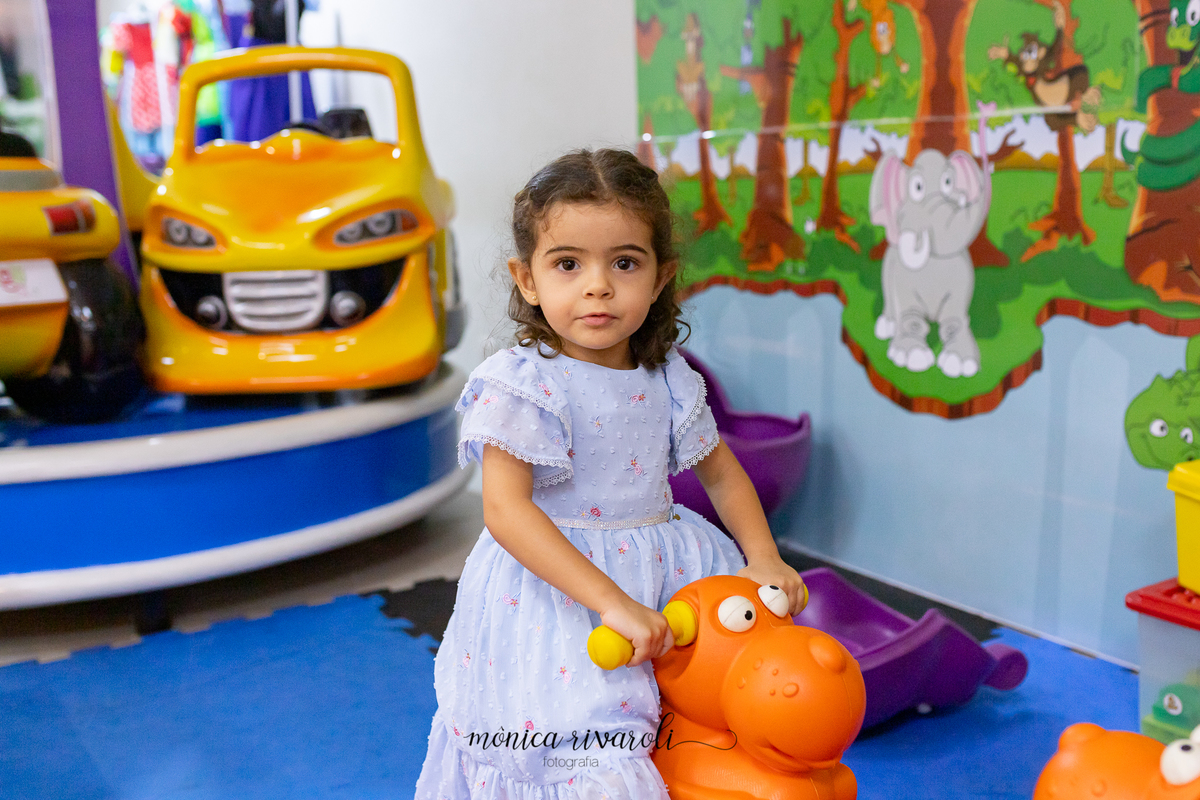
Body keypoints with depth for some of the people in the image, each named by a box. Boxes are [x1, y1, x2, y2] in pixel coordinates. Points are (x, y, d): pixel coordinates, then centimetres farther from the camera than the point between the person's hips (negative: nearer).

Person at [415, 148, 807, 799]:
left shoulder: (668, 381, 3)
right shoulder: (523, 385, -15)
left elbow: (720, 473, 15)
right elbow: (506, 511, -22)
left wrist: (762, 558, -1)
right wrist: (611, 601, -28)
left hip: (658, 570, 6)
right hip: (553, 585, -6)